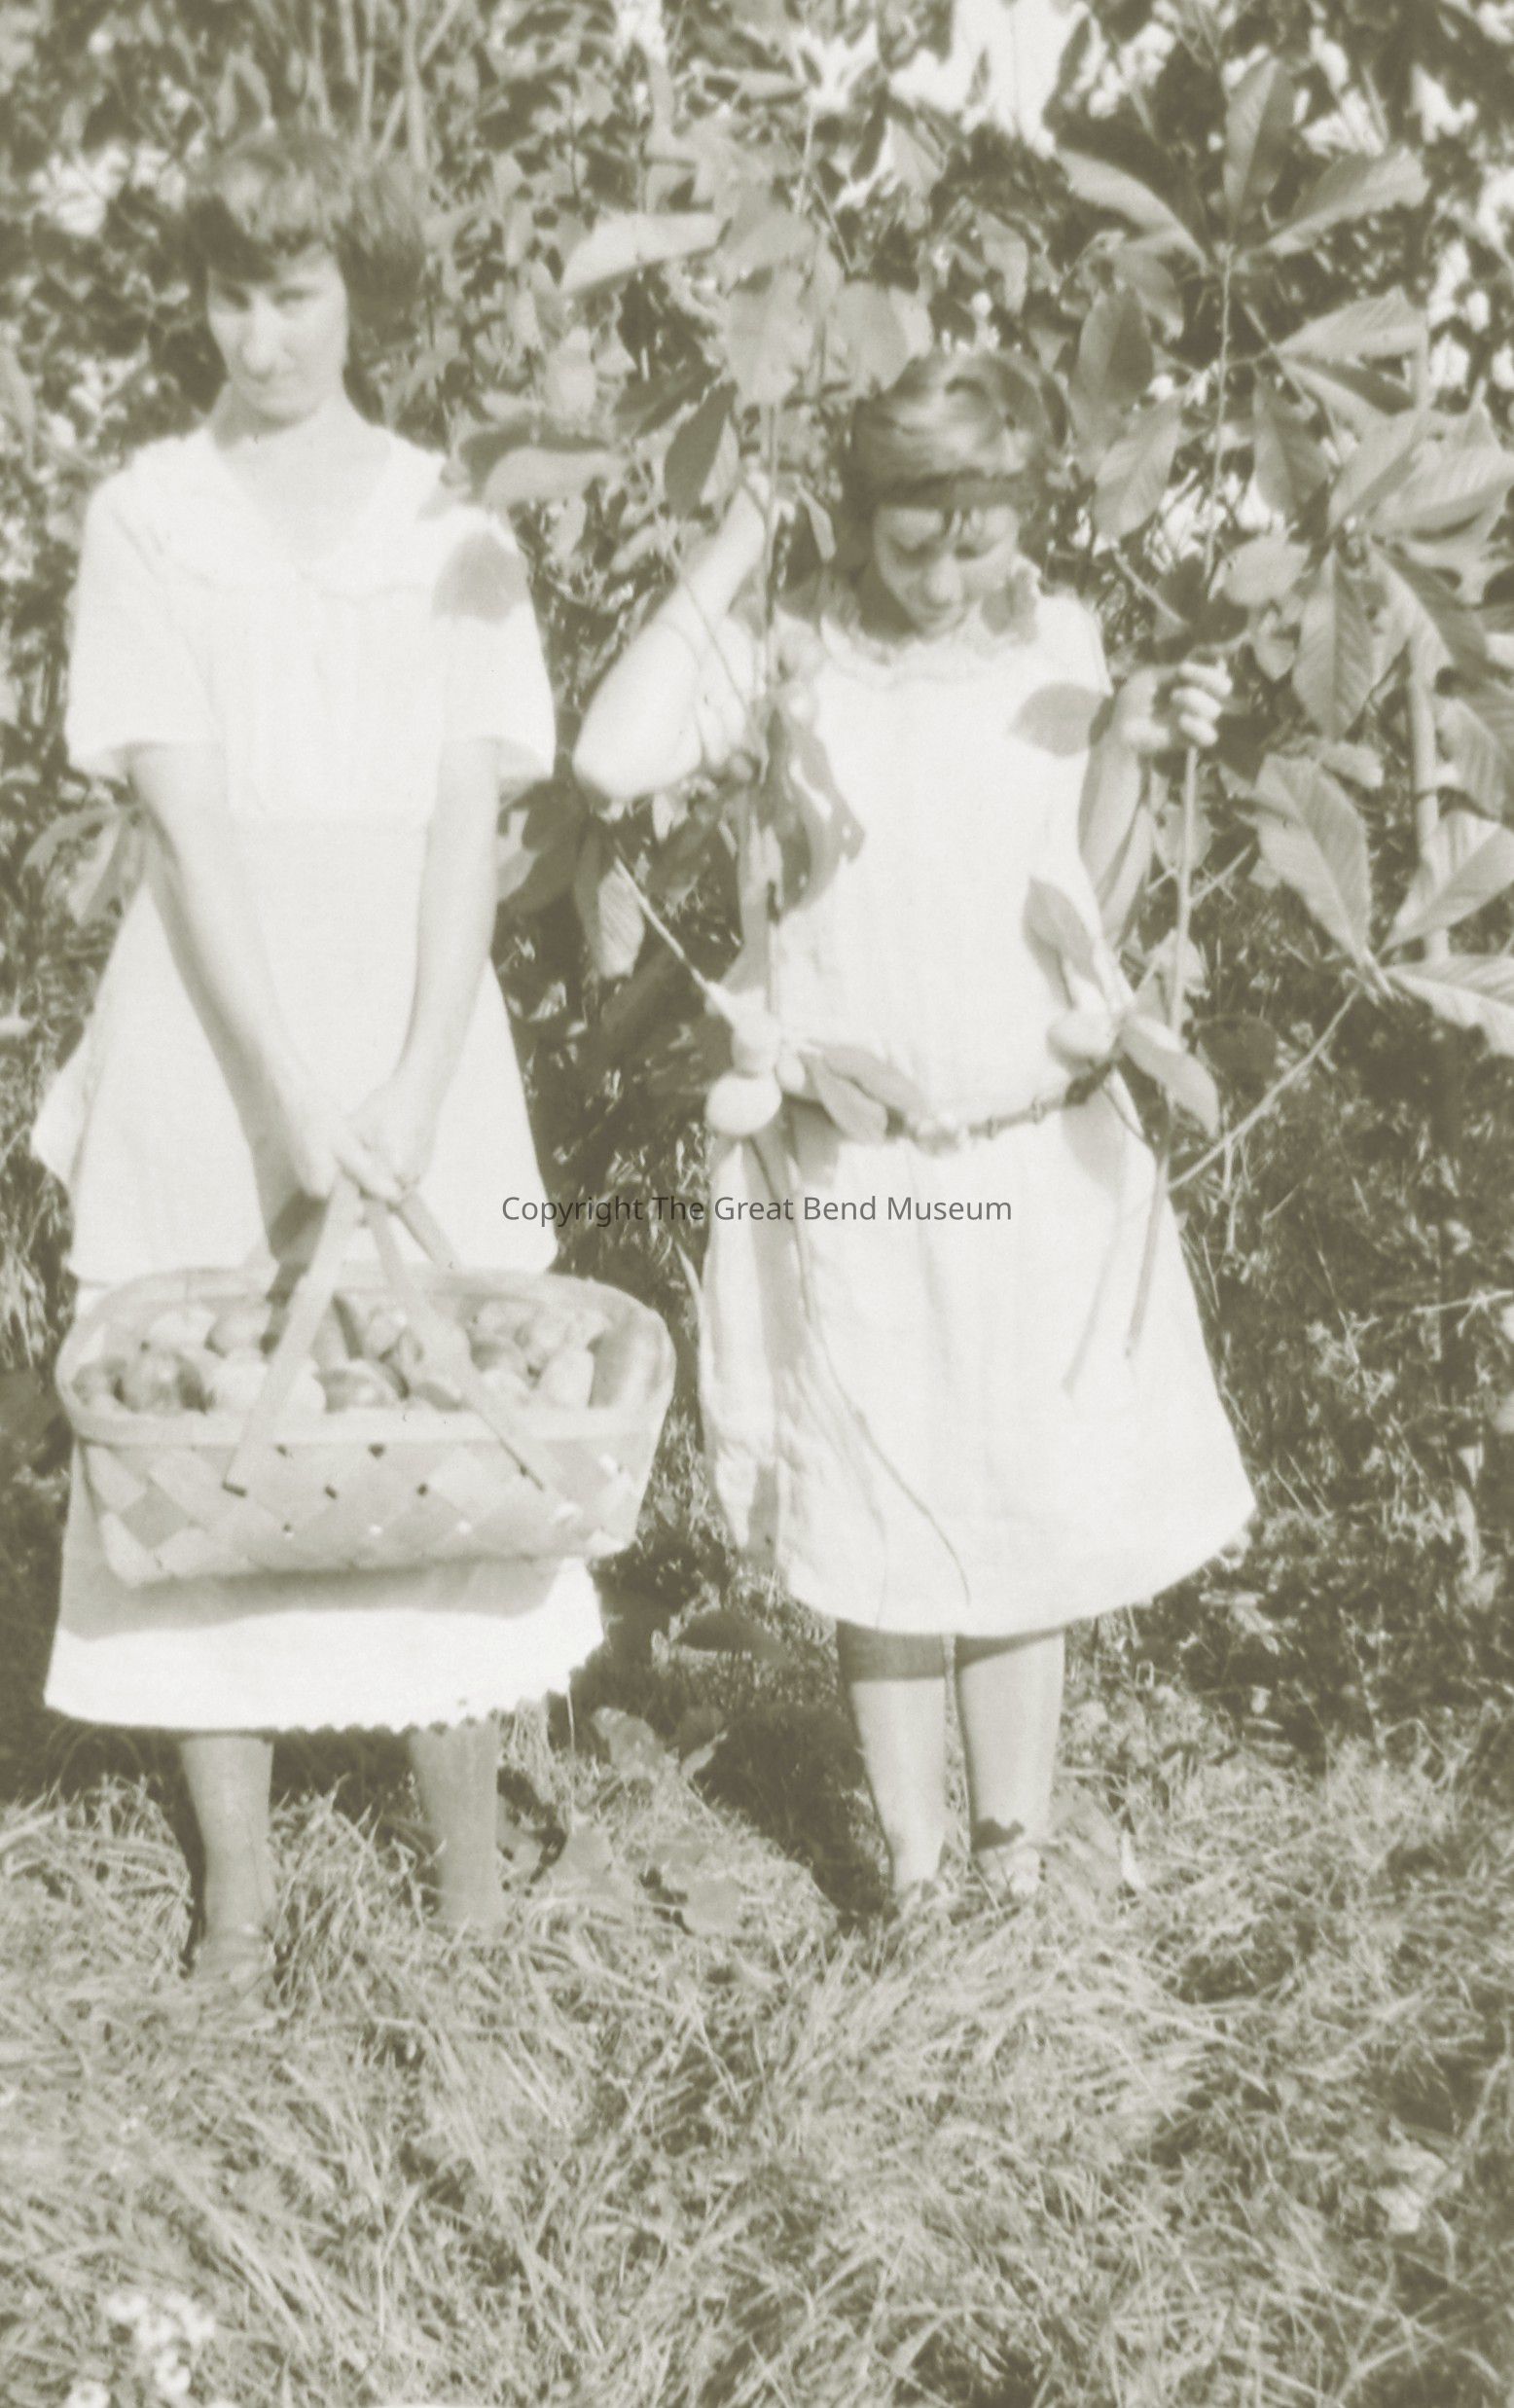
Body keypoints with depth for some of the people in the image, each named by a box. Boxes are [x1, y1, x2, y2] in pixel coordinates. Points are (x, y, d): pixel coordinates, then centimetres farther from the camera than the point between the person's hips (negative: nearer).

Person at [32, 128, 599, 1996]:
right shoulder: (145, 518, 1)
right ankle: (236, 1875, 15)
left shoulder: (452, 537, 5)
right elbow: (186, 825, -8)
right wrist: (286, 1095, -17)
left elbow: (466, 830, -2)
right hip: (210, 1044, -1)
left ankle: (464, 1838, 20)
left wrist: (413, 1092, -14)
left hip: (413, 1027, 1)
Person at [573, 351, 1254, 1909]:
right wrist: (727, 554, -18)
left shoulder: (1054, 644, 2)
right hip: (849, 1177, -2)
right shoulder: (795, 653, -6)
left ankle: (1015, 1843, 32)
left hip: (1036, 1164, 3)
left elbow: (1073, 893, 9)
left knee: (1034, 1517, 11)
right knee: (877, 1532, 7)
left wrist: (1130, 747, -5)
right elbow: (614, 759, -24)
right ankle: (912, 1865, 27)